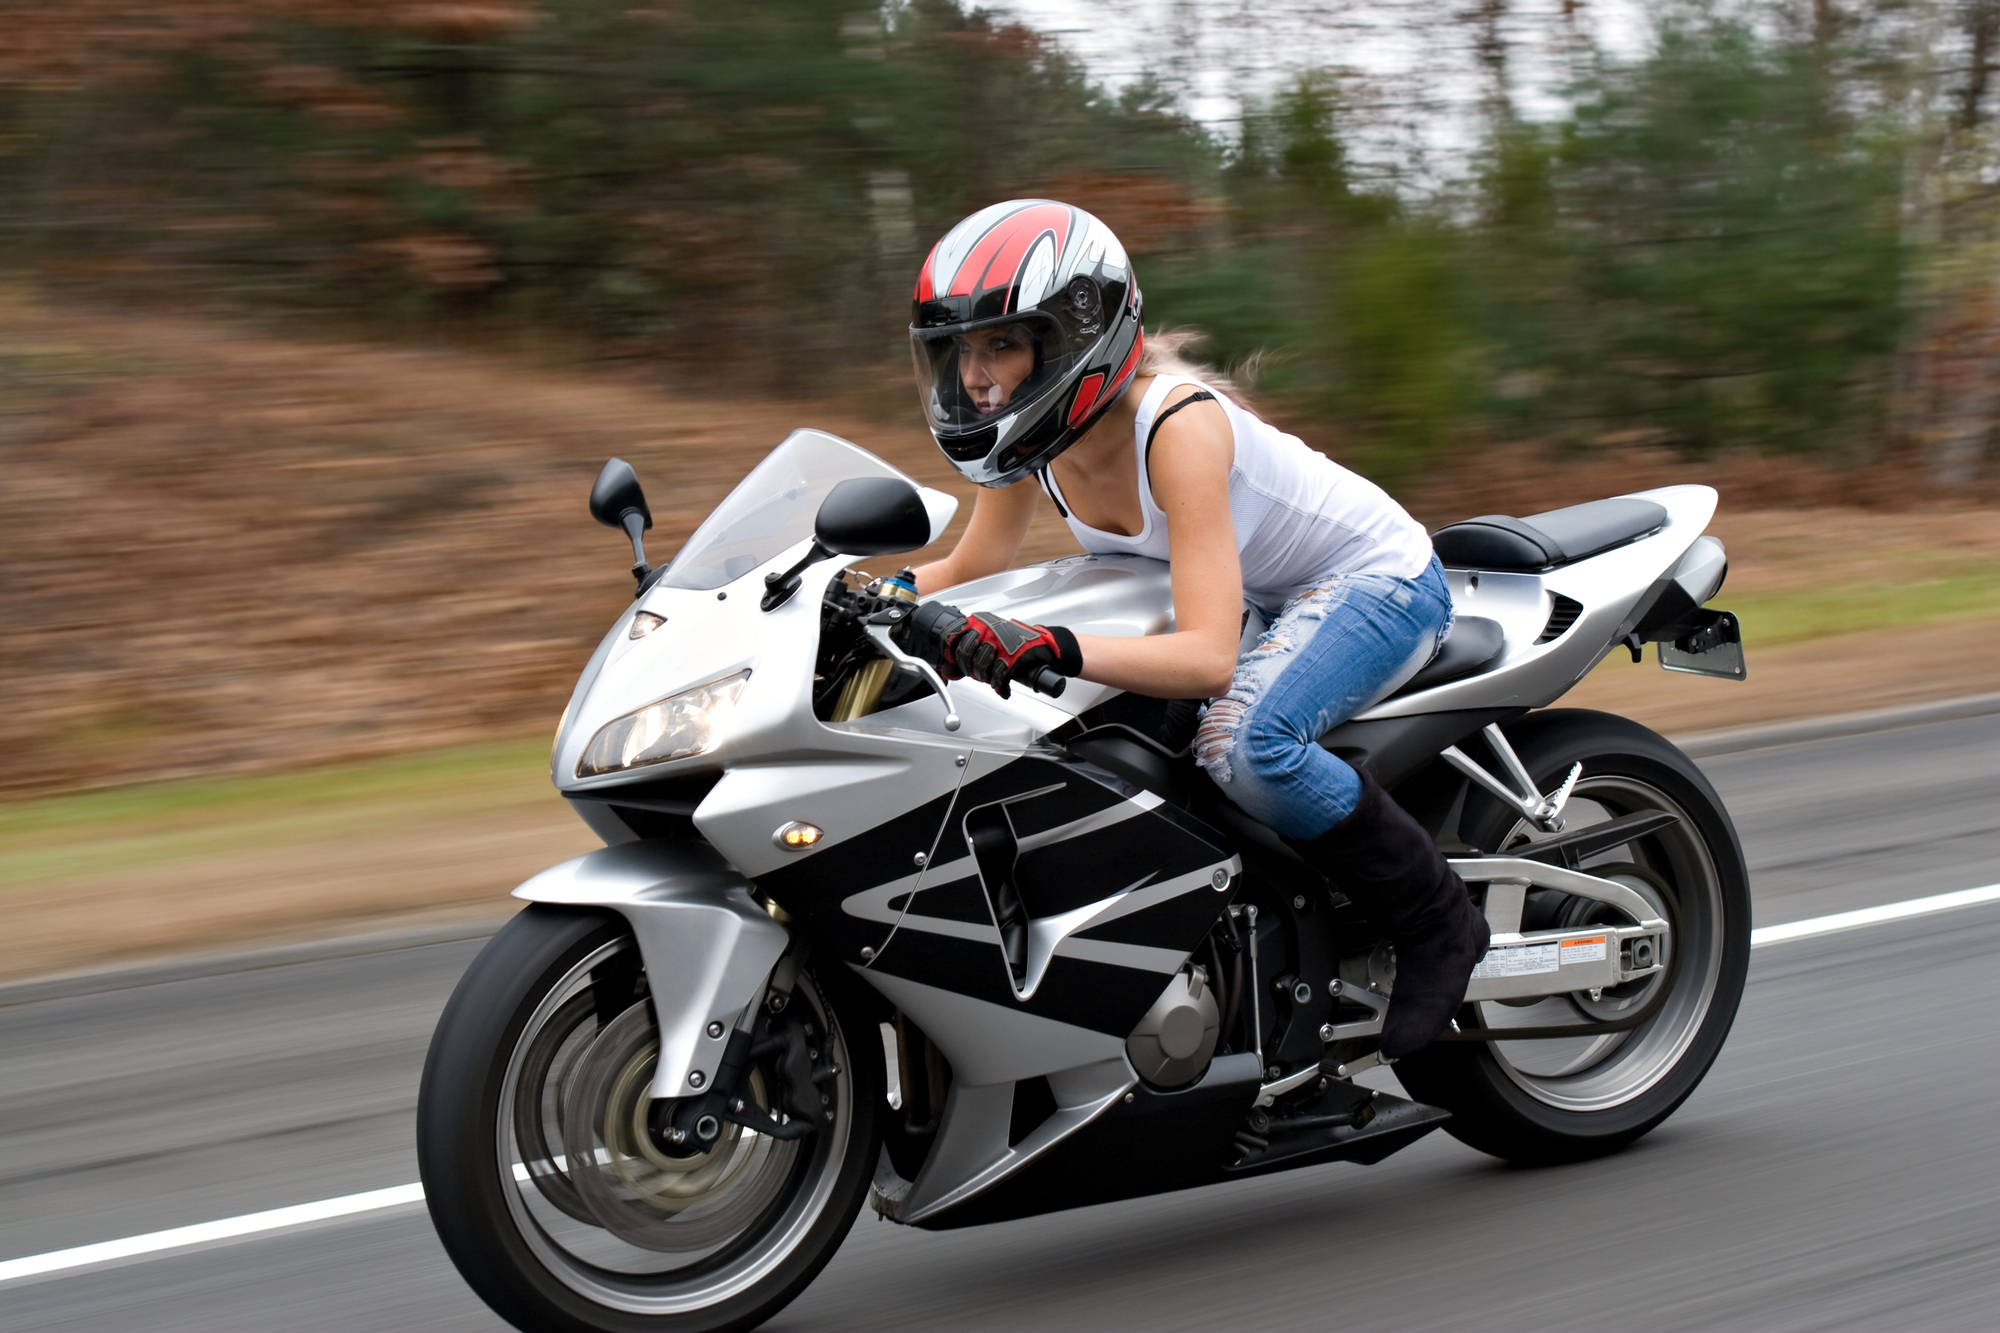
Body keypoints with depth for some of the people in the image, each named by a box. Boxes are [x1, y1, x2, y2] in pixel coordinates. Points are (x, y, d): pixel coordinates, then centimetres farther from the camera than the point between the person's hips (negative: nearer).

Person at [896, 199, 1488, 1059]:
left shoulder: (1176, 426, -33)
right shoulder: (1038, 434, -11)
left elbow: (1209, 657, -41)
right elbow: (970, 571, 4)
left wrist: (1050, 650, -54)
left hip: (1380, 581, -9)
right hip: (1273, 596, 9)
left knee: (1243, 740, -35)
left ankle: (1437, 922, -14)